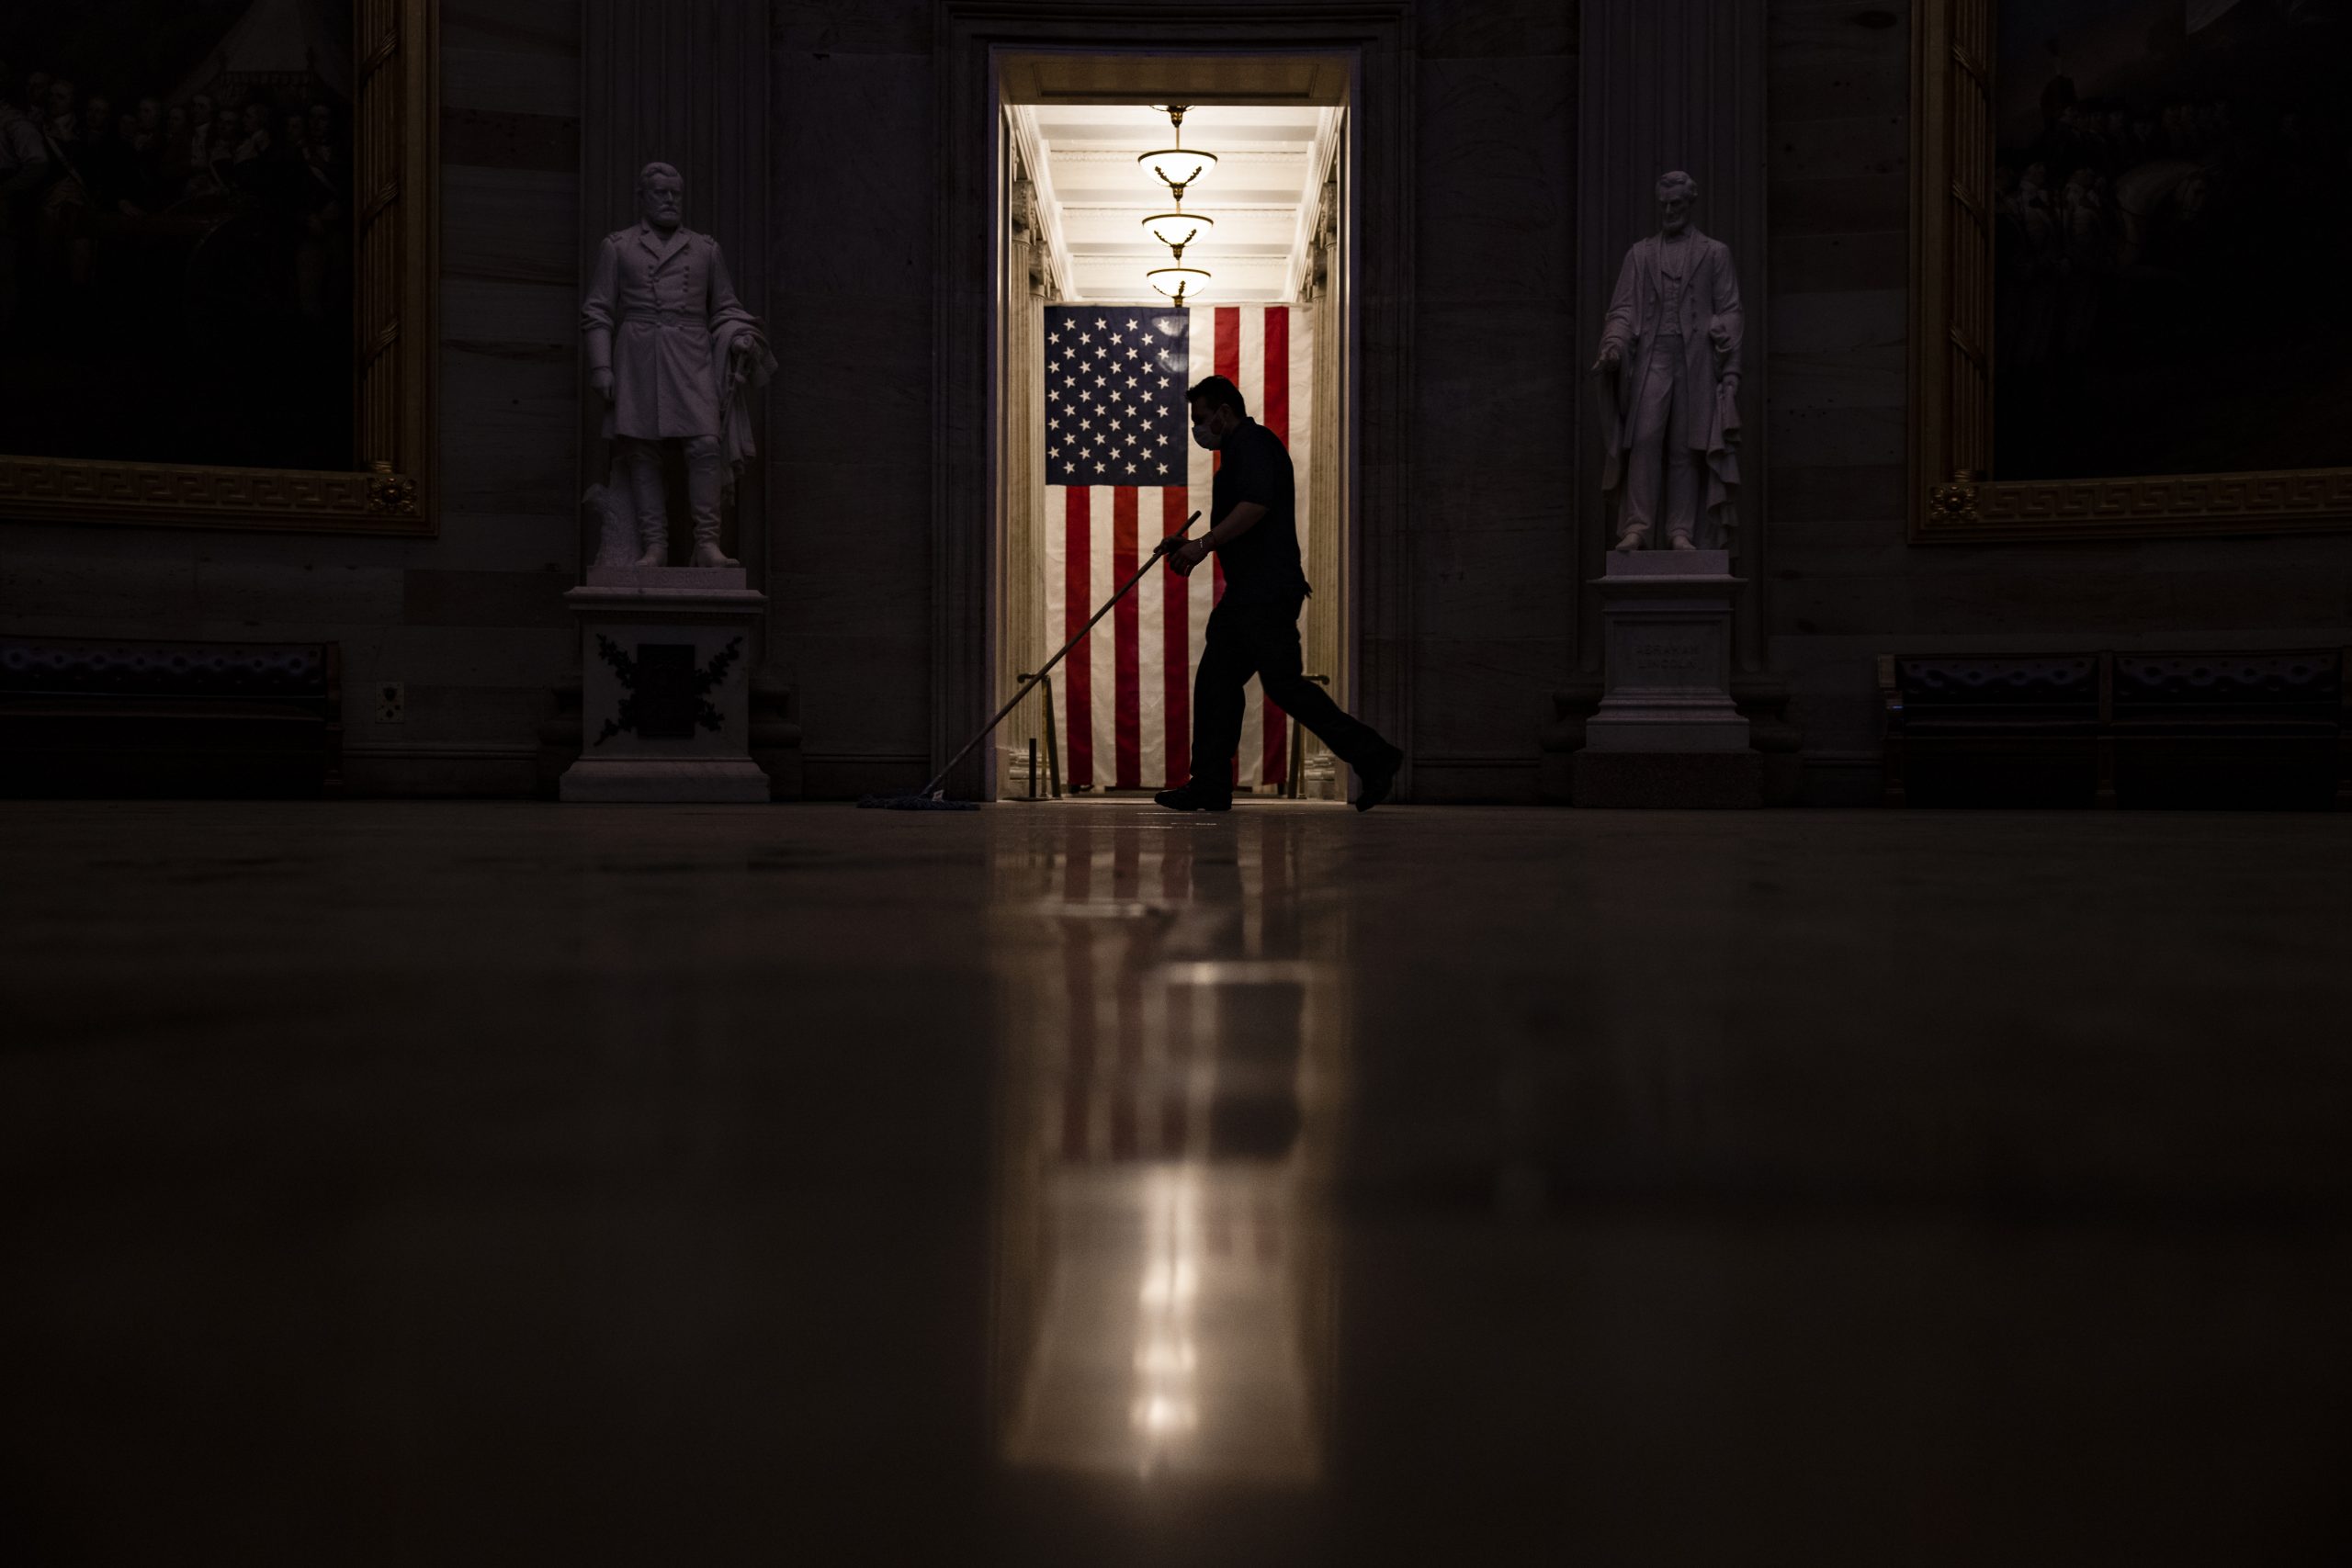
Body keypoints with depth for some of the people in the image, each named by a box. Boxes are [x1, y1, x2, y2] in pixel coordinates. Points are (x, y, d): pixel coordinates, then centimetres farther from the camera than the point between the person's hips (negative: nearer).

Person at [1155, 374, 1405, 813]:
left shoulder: (1253, 442, -8)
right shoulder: (1241, 449, 24)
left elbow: (1257, 504, -25)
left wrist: (1205, 543, -25)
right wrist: (1195, 551, 23)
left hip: (1267, 592, -11)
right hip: (1250, 592, 11)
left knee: (1282, 683, -11)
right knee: (1216, 679, 8)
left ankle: (1373, 757, -7)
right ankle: (1210, 785, 8)